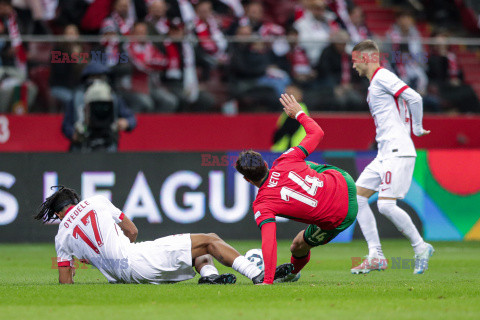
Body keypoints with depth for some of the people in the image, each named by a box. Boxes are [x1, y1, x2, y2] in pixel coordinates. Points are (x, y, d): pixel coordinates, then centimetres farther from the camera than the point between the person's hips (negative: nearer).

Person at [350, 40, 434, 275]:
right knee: (357, 196, 5)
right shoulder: (374, 83, 21)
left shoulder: (383, 77, -9)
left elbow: (414, 98, -18)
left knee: (386, 205, -17)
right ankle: (376, 256, 2)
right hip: (384, 154, 10)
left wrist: (417, 128, -6)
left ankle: (421, 248, -2)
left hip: (397, 152, -10)